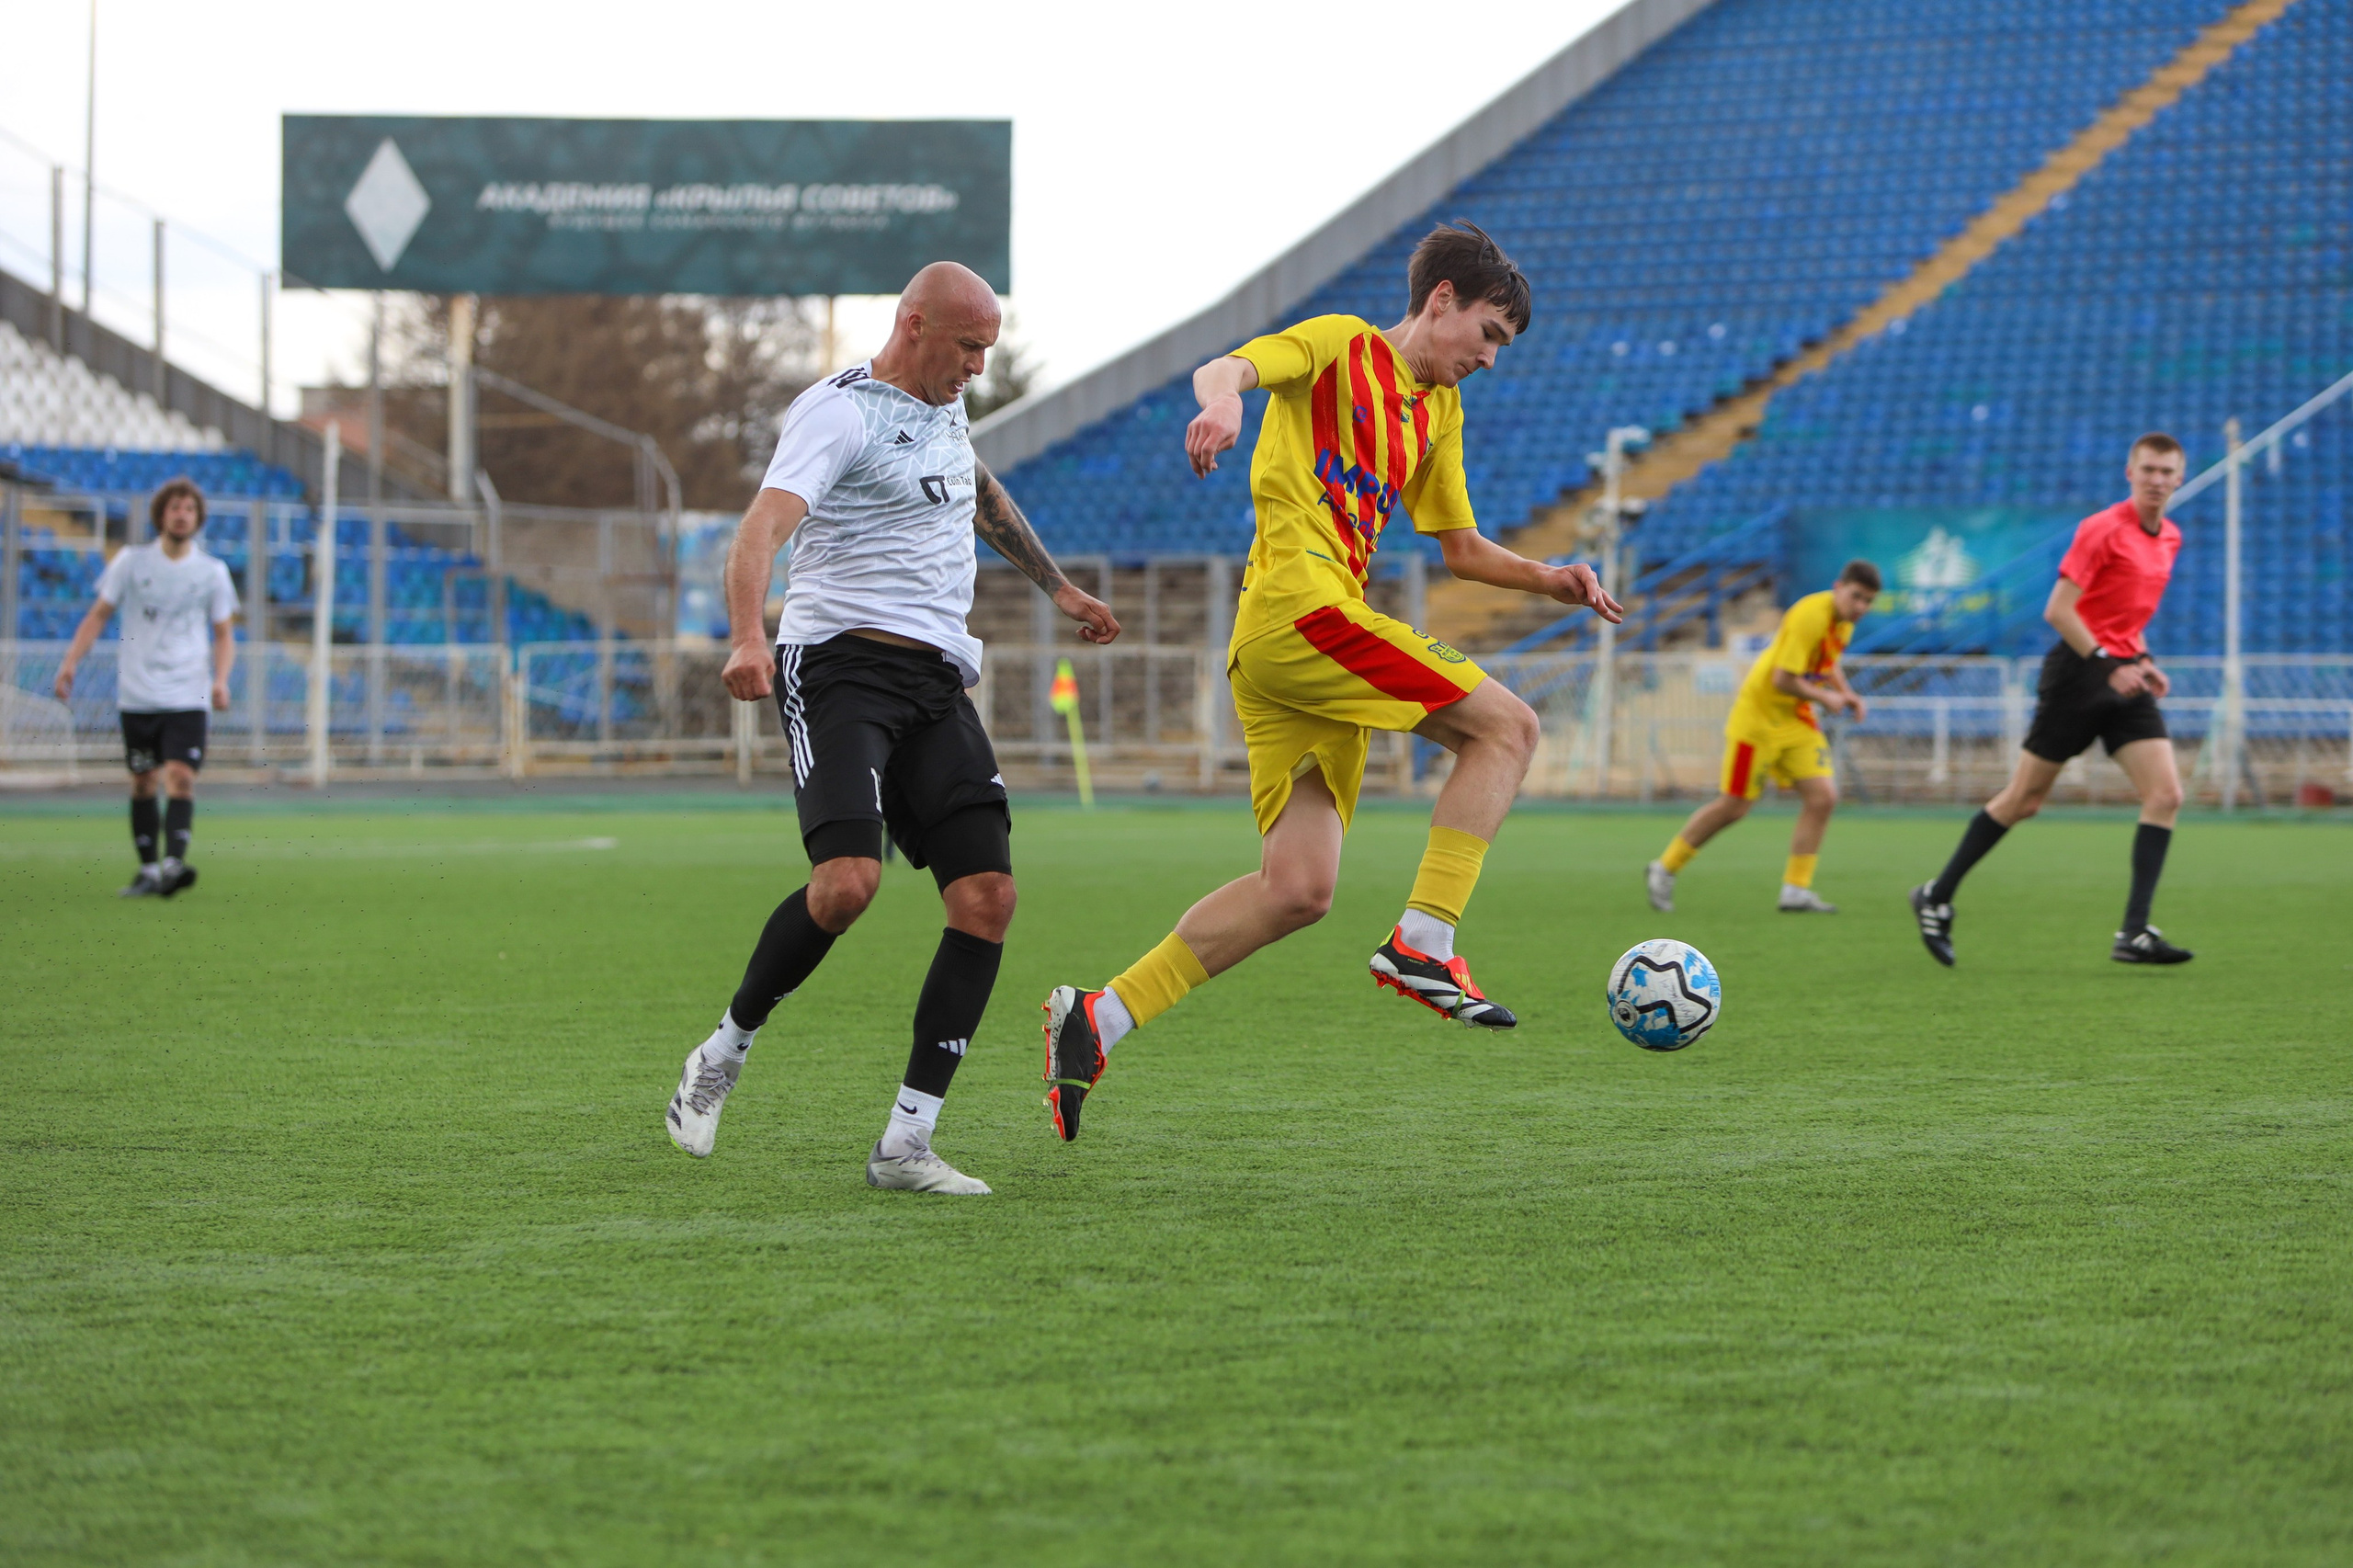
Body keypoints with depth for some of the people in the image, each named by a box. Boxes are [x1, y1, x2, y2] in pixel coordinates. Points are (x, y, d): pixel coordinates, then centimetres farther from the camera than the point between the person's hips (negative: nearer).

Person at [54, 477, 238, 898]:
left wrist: (220, 680, -7)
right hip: (137, 695, 1)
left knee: (180, 777, -16)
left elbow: (224, 634, 10)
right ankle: (148, 869, 13)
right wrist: (71, 662, -3)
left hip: (188, 696, -1)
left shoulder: (212, 571, 4)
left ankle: (173, 863, -26)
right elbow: (99, 615, 8)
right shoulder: (131, 561, 3)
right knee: (142, 782, 5)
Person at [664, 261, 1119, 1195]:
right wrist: (747, 637, -42)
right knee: (848, 881, -27)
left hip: (937, 683, 8)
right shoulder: (838, 412, -8)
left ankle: (905, 1144, -5)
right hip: (842, 664, -8)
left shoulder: (944, 405, 18)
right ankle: (723, 1053, -1)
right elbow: (763, 528, -24)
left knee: (988, 897, -8)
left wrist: (1058, 589, 48)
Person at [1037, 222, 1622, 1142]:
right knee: (1507, 727, -12)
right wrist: (1222, 403, -37)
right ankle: (1423, 945, -14)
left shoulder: (1437, 411, 27)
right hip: (1298, 607, -9)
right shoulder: (1340, 347, 3)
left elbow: (1461, 548, 32)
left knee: (1298, 890, 1)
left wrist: (1543, 580, 14)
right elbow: (1225, 370, -13)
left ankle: (1101, 1016, 2)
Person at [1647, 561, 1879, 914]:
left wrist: (1846, 694, 7)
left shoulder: (1845, 618, 3)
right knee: (1735, 806, -3)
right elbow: (1783, 680, -26)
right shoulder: (1810, 616, -25)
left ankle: (1796, 891, 0)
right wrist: (1826, 698, -14)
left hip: (1797, 720, 8)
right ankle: (1664, 869, 13)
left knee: (1823, 798, -6)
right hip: (1759, 714, -8)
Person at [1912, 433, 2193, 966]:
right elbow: (2057, 610, -17)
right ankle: (1936, 898, 15)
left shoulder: (2170, 538, 13)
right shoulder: (2101, 529, -13)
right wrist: (2108, 665, -21)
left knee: (2166, 795, -8)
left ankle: (2135, 933, -9)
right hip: (2079, 673, -7)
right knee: (2024, 799, 0)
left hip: (2124, 674, 7)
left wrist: (2142, 661, 12)